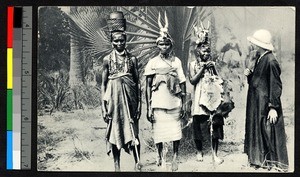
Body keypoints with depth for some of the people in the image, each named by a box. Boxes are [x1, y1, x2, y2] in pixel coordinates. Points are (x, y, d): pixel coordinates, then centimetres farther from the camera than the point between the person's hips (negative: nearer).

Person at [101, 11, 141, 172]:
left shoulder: (132, 59, 4)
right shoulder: (107, 59, 2)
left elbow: (137, 82, 6)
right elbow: (104, 84, 3)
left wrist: (139, 104, 1)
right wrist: (104, 107, -2)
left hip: (129, 97, 0)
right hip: (113, 98, 0)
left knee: (133, 131, 2)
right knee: (114, 131, 3)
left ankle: (137, 163, 11)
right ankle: (116, 166, 12)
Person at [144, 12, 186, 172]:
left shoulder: (176, 61, 6)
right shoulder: (152, 63, 1)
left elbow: (182, 83, 9)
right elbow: (148, 87, 1)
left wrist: (183, 103, 3)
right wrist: (148, 108, -3)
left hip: (174, 103, 1)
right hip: (158, 104, -1)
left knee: (176, 131, 2)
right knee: (159, 131, 3)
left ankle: (175, 157, 19)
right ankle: (160, 155, 25)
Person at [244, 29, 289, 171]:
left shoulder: (270, 61, -17)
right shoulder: (259, 58, 9)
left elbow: (276, 86, -18)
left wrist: (273, 107, -20)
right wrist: (249, 73, -2)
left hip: (266, 105, -9)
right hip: (256, 104, 9)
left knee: (268, 133, -1)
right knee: (257, 132, 14)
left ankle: (273, 163, 9)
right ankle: (259, 161, 25)